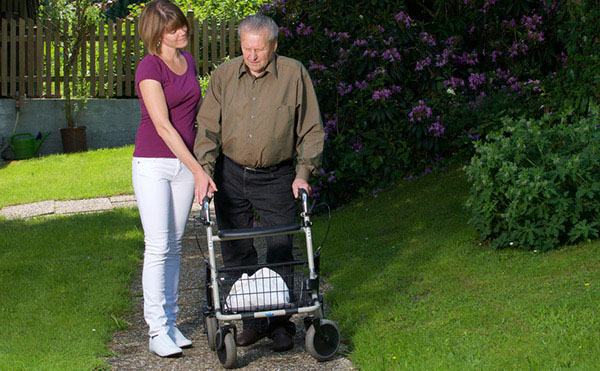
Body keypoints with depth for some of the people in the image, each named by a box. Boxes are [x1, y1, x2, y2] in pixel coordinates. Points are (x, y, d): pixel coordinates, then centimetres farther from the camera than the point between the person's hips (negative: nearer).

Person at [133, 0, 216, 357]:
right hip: (153, 163, -6)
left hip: (186, 162, 6)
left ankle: (171, 322, 14)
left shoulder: (189, 61, 9)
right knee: (157, 245, -8)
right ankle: (157, 330, -3)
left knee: (175, 245, 9)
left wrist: (199, 167, 17)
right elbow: (163, 126, -18)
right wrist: (198, 170, -22)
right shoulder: (149, 68, -13)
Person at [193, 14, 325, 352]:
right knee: (236, 252, 5)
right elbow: (208, 127, 3)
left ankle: (282, 323, 10)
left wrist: (303, 173, -9)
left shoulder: (295, 74, -5)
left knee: (280, 252, -3)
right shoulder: (224, 76, 0)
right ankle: (254, 320, 17)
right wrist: (205, 169, -9)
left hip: (277, 178, -2)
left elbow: (312, 130, 0)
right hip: (230, 175, 3)